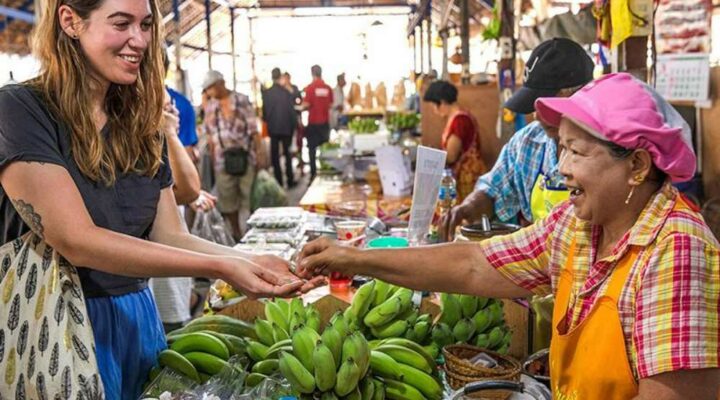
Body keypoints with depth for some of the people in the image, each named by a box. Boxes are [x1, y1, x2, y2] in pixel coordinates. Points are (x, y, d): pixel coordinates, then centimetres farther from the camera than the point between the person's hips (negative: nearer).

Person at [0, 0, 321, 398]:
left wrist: (251, 260, -16)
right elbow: (76, 240, -23)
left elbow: (170, 237, 3)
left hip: (137, 319, 6)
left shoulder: (140, 125, 7)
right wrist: (219, 267, -28)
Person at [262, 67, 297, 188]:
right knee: (288, 154, 11)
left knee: (275, 156, 8)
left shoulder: (266, 93, -7)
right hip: (286, 127, -1)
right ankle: (290, 180, 12)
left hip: (272, 128, 1)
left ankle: (279, 181, 8)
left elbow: (264, 111, -1)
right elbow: (292, 110, -8)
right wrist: (294, 125, 3)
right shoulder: (286, 92, -13)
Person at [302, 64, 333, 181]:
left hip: (313, 122, -3)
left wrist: (303, 106, 8)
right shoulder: (328, 88, -2)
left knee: (312, 148, 5)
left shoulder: (310, 88, -12)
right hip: (325, 122, 3)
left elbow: (306, 105, -13)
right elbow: (331, 105, 4)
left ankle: (313, 173, 1)